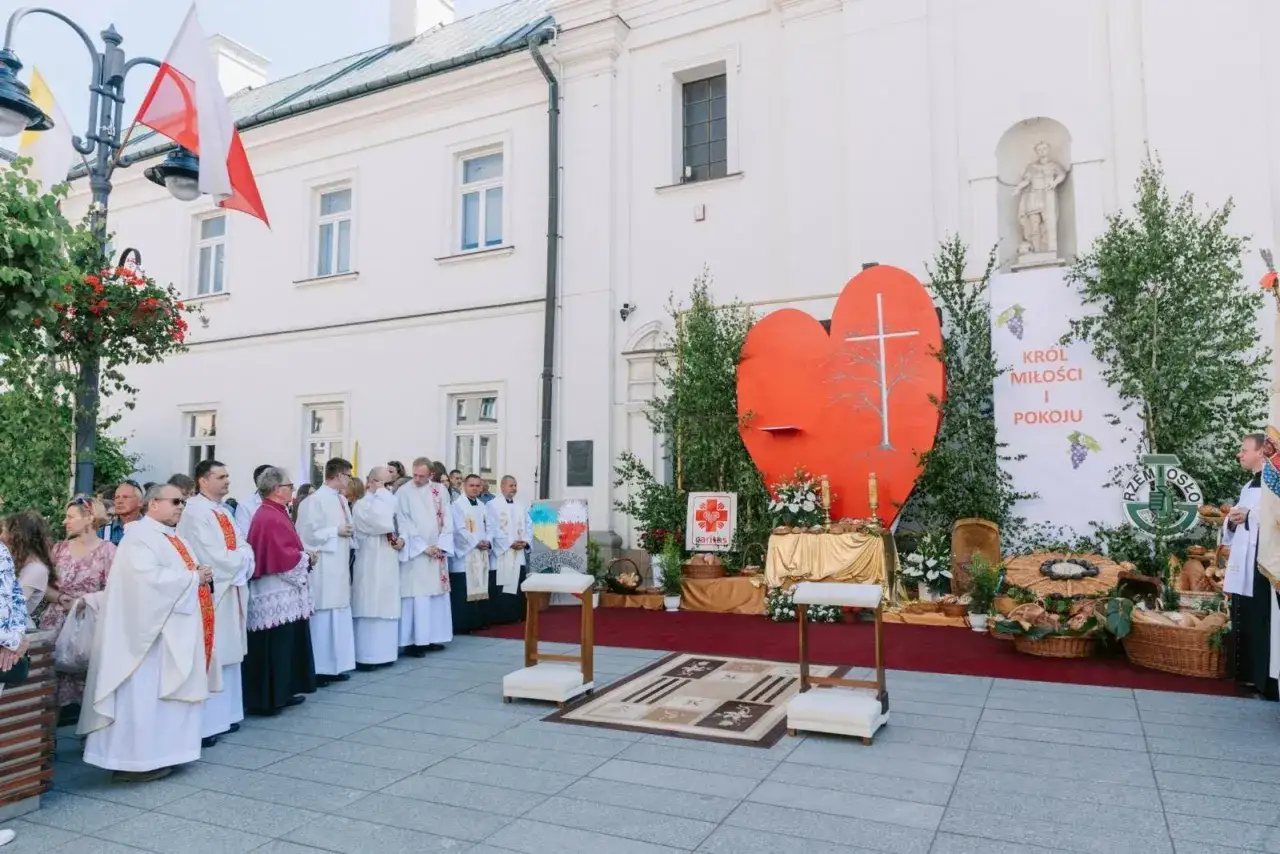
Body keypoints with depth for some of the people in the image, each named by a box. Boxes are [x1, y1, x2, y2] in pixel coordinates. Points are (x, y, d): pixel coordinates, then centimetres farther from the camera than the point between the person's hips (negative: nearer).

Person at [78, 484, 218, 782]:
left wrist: (202, 575, -2)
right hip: (151, 629, -9)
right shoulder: (140, 536, -13)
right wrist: (192, 578, -17)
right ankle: (137, 759, 4)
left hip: (177, 631, 10)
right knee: (144, 695, -4)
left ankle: (159, 753, 20)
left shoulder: (175, 538, 17)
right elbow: (150, 578, -25)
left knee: (169, 692, 12)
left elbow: (187, 572, 20)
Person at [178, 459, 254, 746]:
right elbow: (215, 558, -21)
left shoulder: (224, 510, 13)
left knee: (228, 656, 14)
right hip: (210, 592, -9)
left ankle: (224, 714, 22)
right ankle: (204, 723, 2)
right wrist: (240, 559, -7)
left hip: (231, 590, 9)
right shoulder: (195, 512, -15)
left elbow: (243, 548, 11)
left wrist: (242, 557, -8)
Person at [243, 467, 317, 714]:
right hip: (276, 595, -11)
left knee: (285, 645, 16)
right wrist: (306, 558, -9)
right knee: (274, 647, -4)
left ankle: (282, 692, 25)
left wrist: (303, 555, 5)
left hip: (281, 593, 11)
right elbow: (283, 557, -24)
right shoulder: (270, 519, -19)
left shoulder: (273, 514, 12)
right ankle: (266, 699, 4)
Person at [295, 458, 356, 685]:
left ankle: (334, 666, 21)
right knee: (323, 617, -4)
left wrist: (349, 531, 1)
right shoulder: (315, 500, -13)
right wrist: (336, 531, -14)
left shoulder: (342, 500, 12)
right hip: (323, 569, -8)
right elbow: (307, 533, -17)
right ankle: (319, 668, 7)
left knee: (340, 617, 11)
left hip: (340, 566, 8)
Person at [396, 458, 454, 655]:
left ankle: (432, 637, 15)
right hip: (415, 551, -4)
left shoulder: (441, 490, 6)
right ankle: (413, 641, -3)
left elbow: (447, 518, 5)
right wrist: (423, 547, -12)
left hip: (438, 550, 4)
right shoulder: (404, 492, -5)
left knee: (437, 594, 7)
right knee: (417, 596, -7)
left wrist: (441, 545, -6)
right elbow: (404, 523, -8)